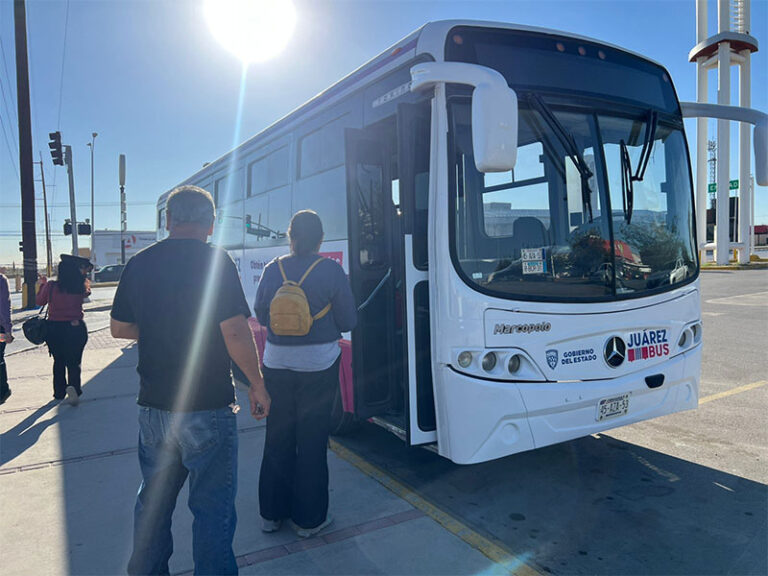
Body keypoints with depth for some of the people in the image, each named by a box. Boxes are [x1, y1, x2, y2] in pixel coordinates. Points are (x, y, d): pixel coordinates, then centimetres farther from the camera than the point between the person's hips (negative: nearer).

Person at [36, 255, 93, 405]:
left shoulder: (51, 286, -9)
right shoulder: (81, 287, -7)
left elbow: (40, 301, 10)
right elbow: (87, 292, 18)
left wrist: (42, 285, 24)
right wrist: (84, 274, 26)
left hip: (54, 328, 1)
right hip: (76, 328, -1)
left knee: (58, 361, 18)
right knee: (74, 362, 6)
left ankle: (59, 392, 24)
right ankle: (73, 386, -20)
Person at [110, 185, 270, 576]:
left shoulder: (139, 264, 4)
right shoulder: (214, 261, -13)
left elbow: (119, 328, 12)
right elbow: (235, 332, -19)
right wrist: (257, 384, -7)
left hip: (153, 405, 6)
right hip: (207, 406, -6)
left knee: (153, 499, 22)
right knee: (213, 506, 7)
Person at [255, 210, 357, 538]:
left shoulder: (272, 270, -2)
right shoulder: (331, 271, -10)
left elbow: (261, 317, 6)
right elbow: (347, 321, -6)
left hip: (276, 363, 3)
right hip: (318, 365, -3)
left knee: (277, 438, 16)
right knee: (312, 441, 8)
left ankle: (272, 513, 28)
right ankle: (309, 518, 18)